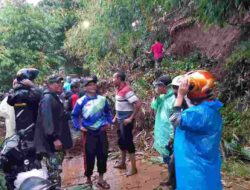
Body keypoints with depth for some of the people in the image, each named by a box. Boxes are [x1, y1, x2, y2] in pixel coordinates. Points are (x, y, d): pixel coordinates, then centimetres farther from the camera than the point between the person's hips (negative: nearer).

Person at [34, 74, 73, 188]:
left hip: (57, 139, 10)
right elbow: (47, 119, -24)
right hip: (52, 142, -10)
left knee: (56, 170, 19)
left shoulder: (55, 97, 17)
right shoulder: (48, 98, -14)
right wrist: (54, 138, -27)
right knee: (54, 171, -5)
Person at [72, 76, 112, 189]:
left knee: (103, 155, 10)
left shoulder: (102, 99, 1)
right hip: (89, 133, -3)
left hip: (101, 132, 3)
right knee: (90, 156, 6)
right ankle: (88, 179, 27)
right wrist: (79, 127, -9)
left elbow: (108, 111, 17)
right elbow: (74, 115, 1)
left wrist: (109, 122, 6)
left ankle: (101, 179, 28)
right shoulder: (81, 101, -9)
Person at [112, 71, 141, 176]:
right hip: (120, 120, 9)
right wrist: (116, 117, 15)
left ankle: (133, 167, 11)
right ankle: (122, 163, 35)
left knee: (128, 142, -1)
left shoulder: (126, 90, -20)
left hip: (126, 120, -9)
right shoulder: (119, 89, 7)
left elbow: (138, 104, -26)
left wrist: (131, 118, -22)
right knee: (121, 141, 18)